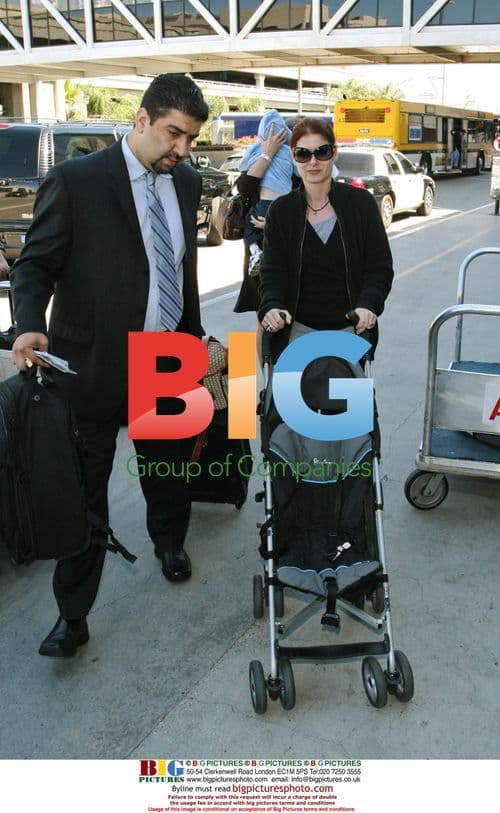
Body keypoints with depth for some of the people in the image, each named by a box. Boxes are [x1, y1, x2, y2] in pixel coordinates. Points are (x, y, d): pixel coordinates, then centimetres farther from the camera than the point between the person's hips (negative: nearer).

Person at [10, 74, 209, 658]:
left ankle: (169, 540, 50)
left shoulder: (186, 182, 8)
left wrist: (193, 336, 20)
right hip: (95, 365, -5)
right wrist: (30, 325, -26)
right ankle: (72, 613, 17)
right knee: (84, 487, 4)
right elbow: (35, 263, -8)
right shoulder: (76, 181, -11)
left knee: (168, 467, 20)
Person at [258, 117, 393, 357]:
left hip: (351, 328, 0)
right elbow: (272, 272, 1)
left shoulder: (361, 202, 2)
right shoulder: (280, 210, 6)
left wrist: (368, 305, -17)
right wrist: (272, 306, -19)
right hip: (299, 329, 0)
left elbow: (380, 266, 1)